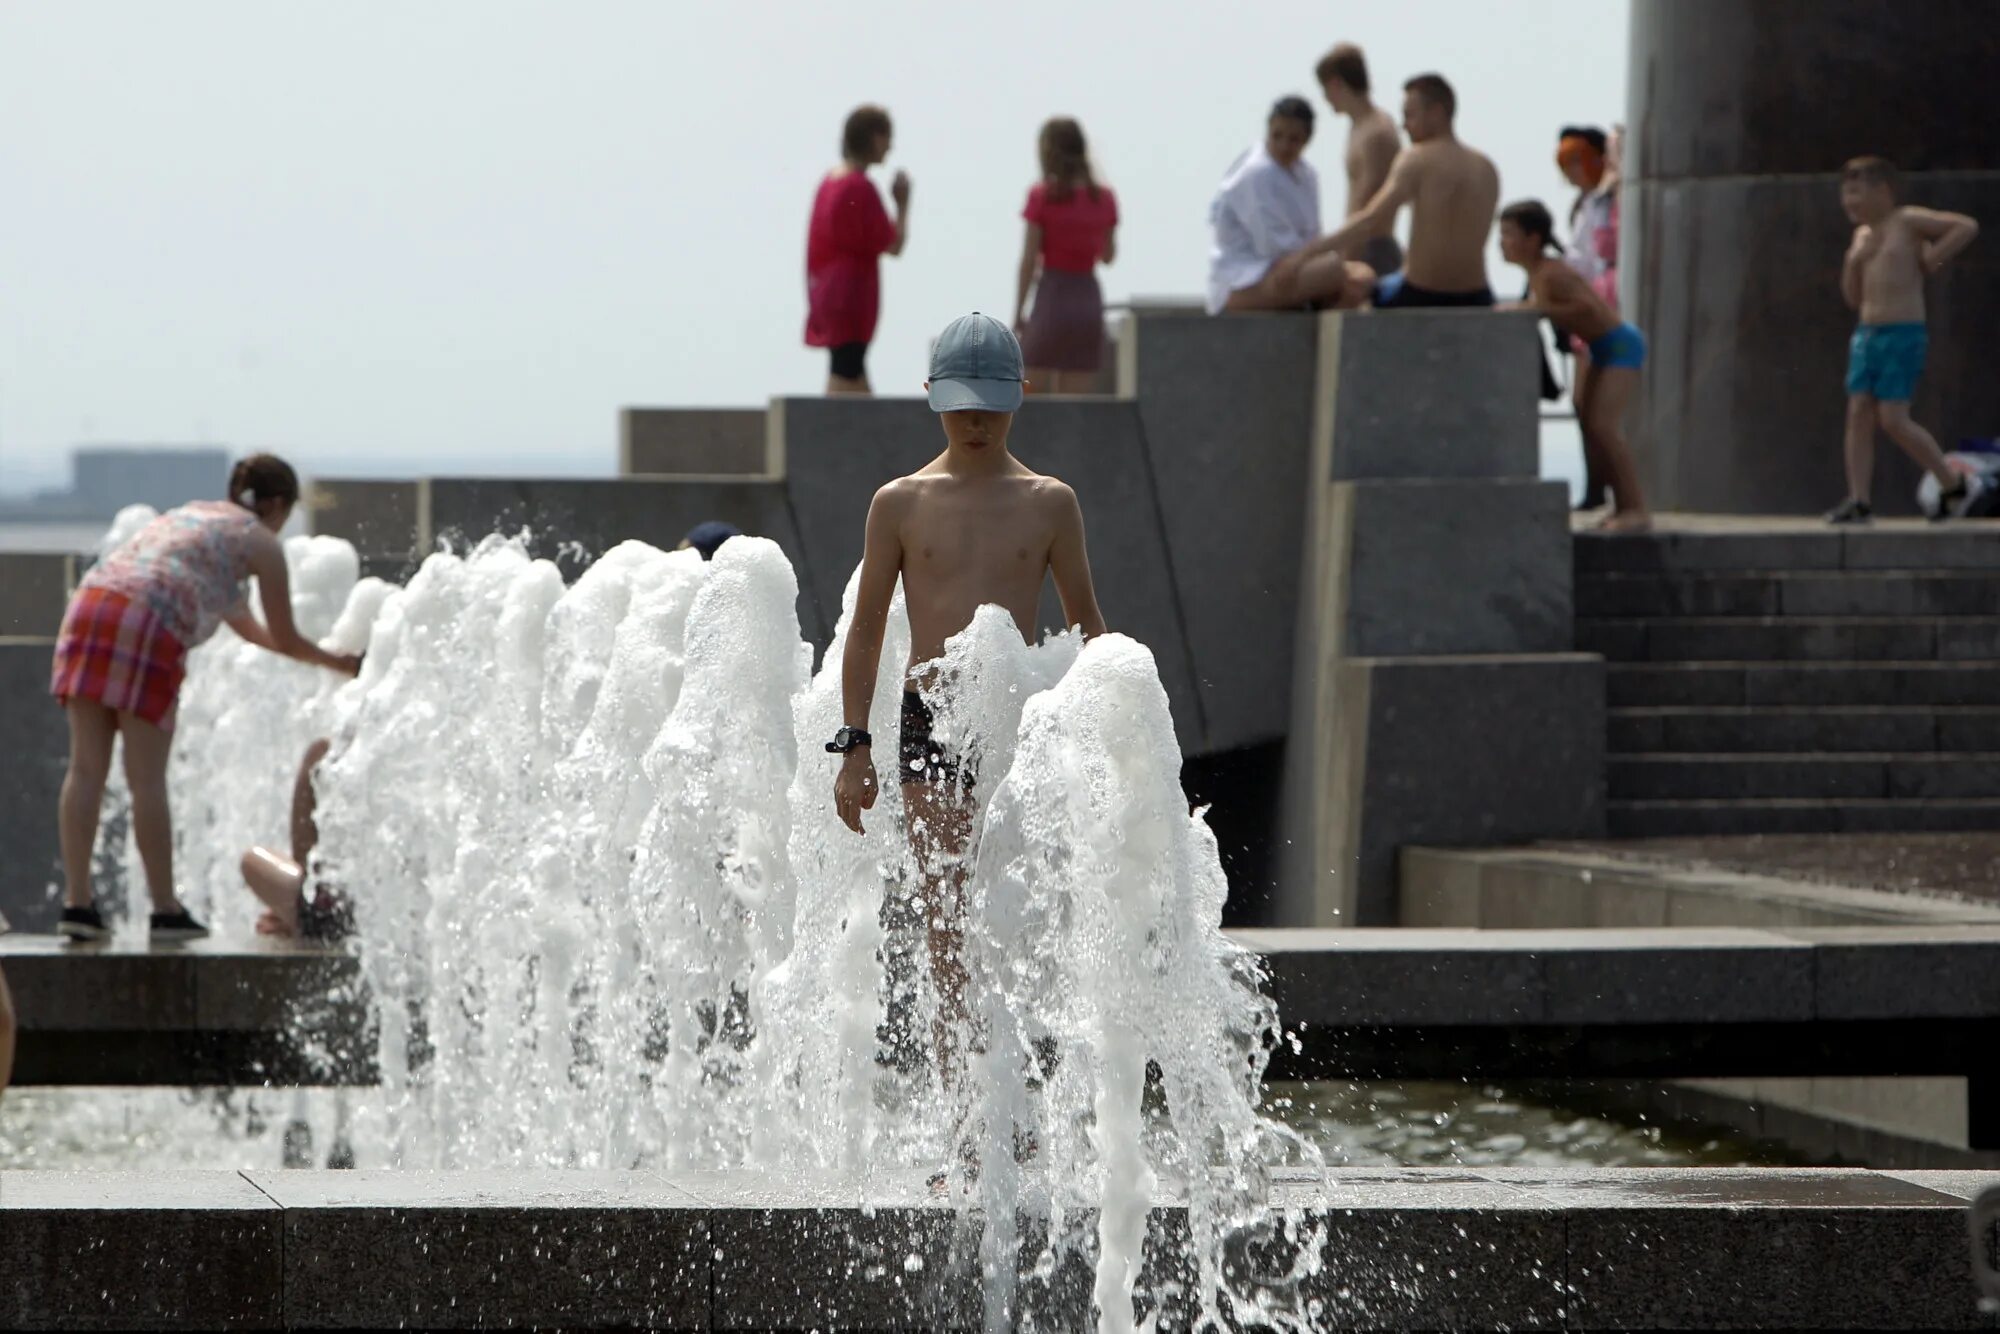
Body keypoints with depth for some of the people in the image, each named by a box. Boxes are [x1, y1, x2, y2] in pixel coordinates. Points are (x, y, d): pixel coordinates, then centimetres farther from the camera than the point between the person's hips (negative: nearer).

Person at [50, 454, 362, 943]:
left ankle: (76, 900, 2)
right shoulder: (261, 543, 13)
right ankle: (165, 911, 5)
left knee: (87, 769, 5)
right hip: (149, 623, -6)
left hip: (90, 602, 6)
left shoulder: (190, 514, 34)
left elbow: (245, 625, 46)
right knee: (147, 778, -1)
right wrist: (335, 663, 36)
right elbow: (284, 639, 17)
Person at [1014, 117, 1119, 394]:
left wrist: (1019, 312, -1)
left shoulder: (1042, 196, -8)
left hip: (1052, 299, -4)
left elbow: (1029, 260, -8)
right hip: (1089, 301, 4)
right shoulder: (1104, 198, 4)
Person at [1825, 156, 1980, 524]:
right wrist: (1853, 262, 3)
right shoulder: (1863, 235, 16)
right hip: (1867, 334, 8)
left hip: (1903, 334, -8)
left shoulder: (1907, 221, -5)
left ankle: (1953, 484, 5)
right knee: (1859, 414, -2)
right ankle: (1858, 501, -4)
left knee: (1893, 421, -10)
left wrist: (1932, 259, -10)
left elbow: (1967, 227, -12)